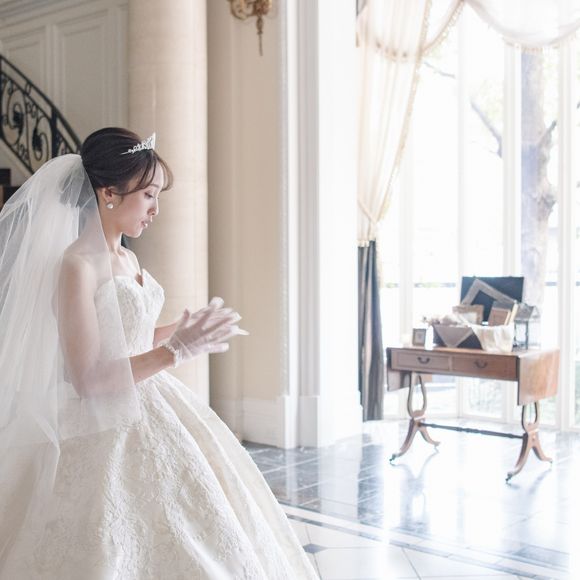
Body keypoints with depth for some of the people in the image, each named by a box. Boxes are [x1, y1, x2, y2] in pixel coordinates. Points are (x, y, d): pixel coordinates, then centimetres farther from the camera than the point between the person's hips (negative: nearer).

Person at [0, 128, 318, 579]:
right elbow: (88, 381, -21)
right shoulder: (76, 264, -17)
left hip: (151, 416, 9)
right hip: (108, 437, -9)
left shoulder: (128, 258, 8)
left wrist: (188, 331, 18)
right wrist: (175, 352, -25)